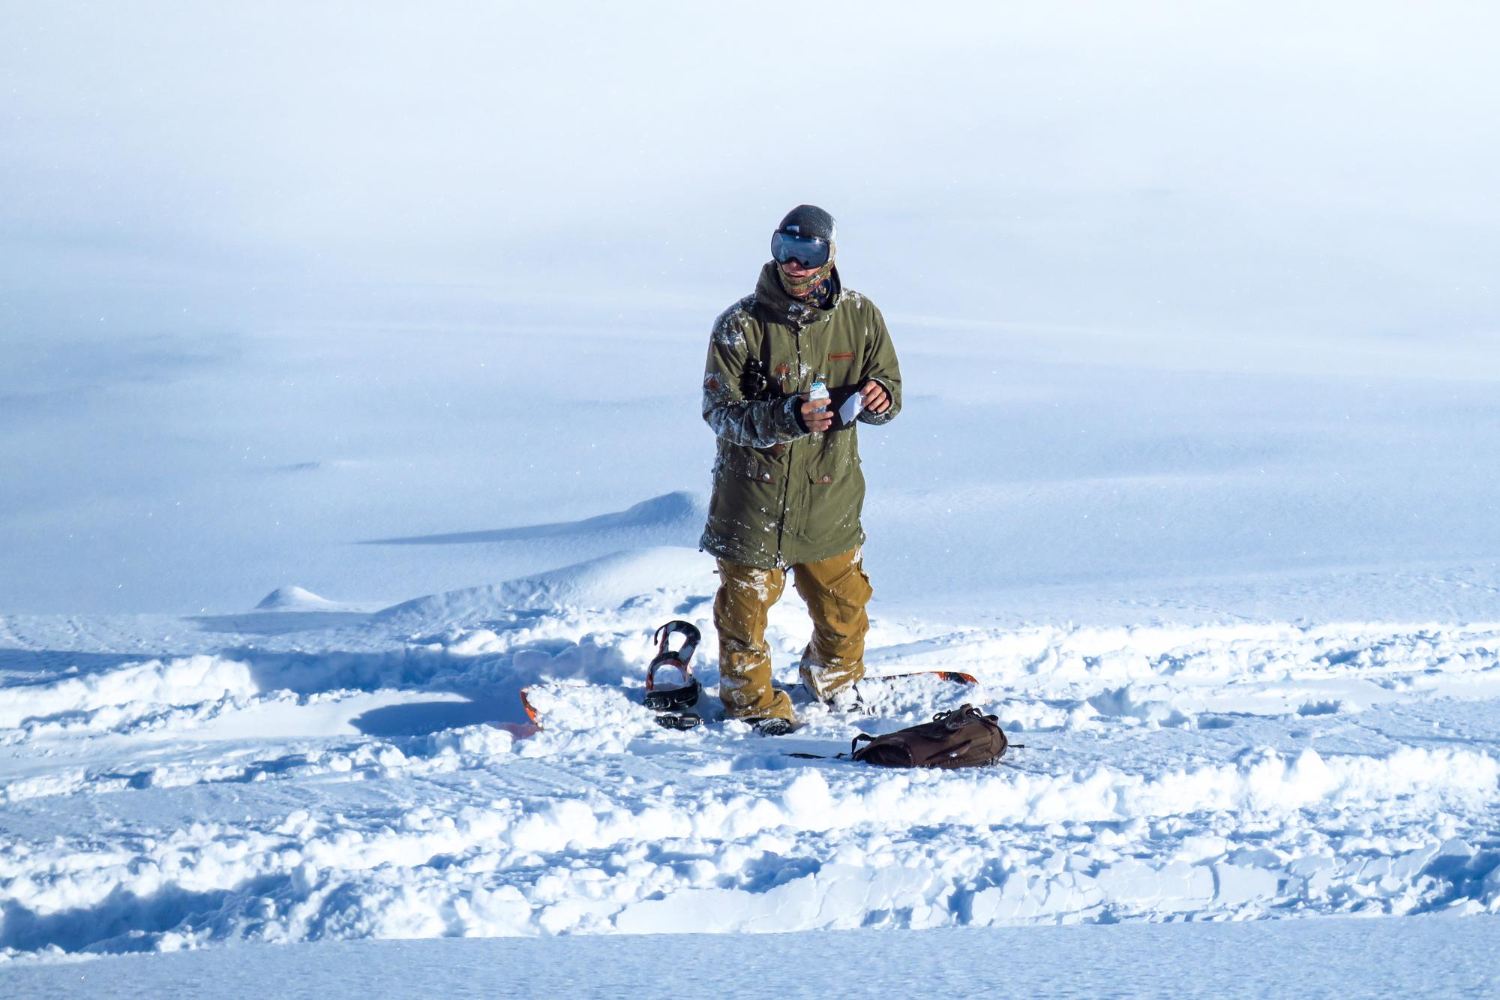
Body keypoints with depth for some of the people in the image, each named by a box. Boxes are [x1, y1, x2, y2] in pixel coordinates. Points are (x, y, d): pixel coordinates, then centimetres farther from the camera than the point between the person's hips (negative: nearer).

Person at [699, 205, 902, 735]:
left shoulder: (859, 315, -4)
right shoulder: (740, 325, -14)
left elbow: (889, 384, 7)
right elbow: (720, 411, -15)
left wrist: (878, 397, -19)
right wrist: (789, 416, -31)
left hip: (830, 491, 3)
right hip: (754, 493, -3)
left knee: (844, 602, 16)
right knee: (746, 602, 7)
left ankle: (833, 678, 45)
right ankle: (753, 700, 29)